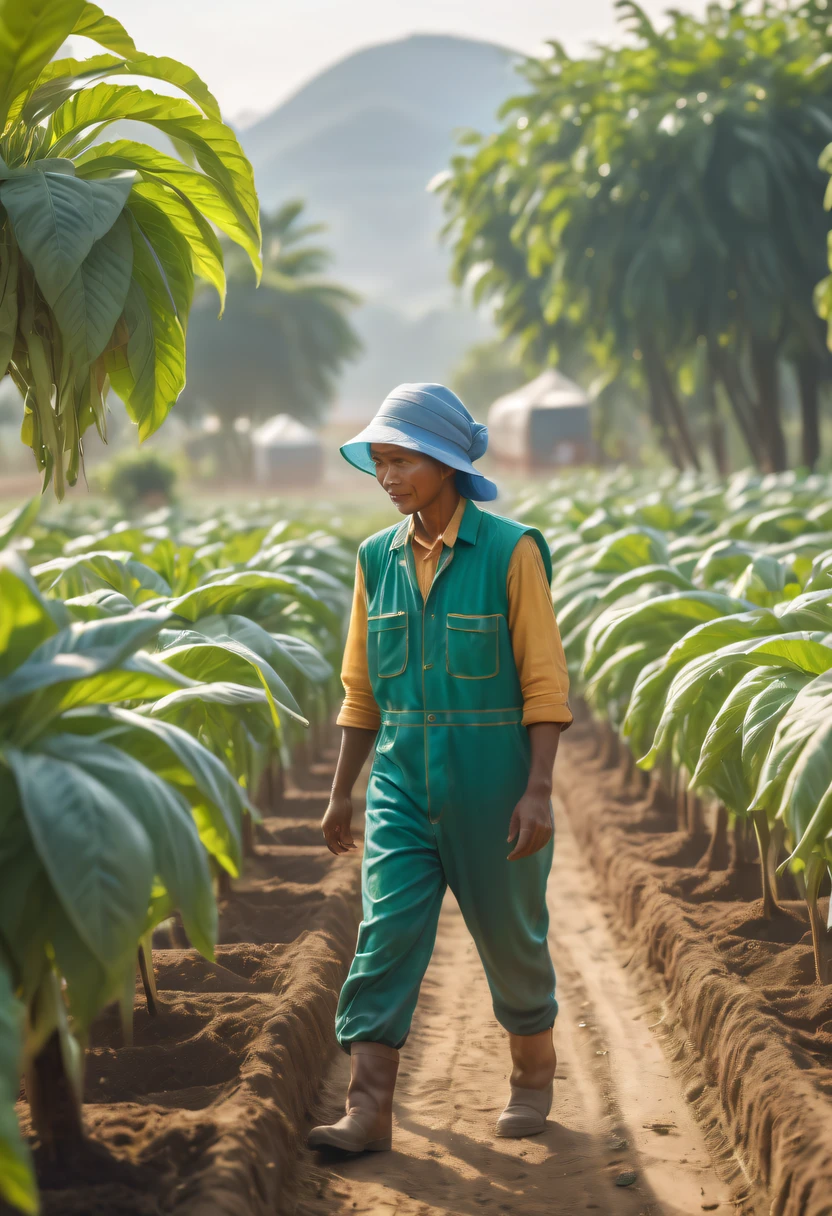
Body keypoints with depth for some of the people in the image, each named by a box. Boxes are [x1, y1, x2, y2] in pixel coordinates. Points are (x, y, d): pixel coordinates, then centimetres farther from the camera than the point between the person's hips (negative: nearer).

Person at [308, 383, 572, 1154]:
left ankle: (533, 1072, 33)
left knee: (509, 934, 11)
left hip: (490, 778, -3)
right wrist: (341, 793, 12)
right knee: (385, 932, -7)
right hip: (402, 777, 4)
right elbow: (362, 690, 12)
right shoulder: (378, 559, 5)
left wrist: (538, 792, -15)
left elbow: (544, 684, -9)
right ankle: (368, 1111, -8)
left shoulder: (510, 553, -10)